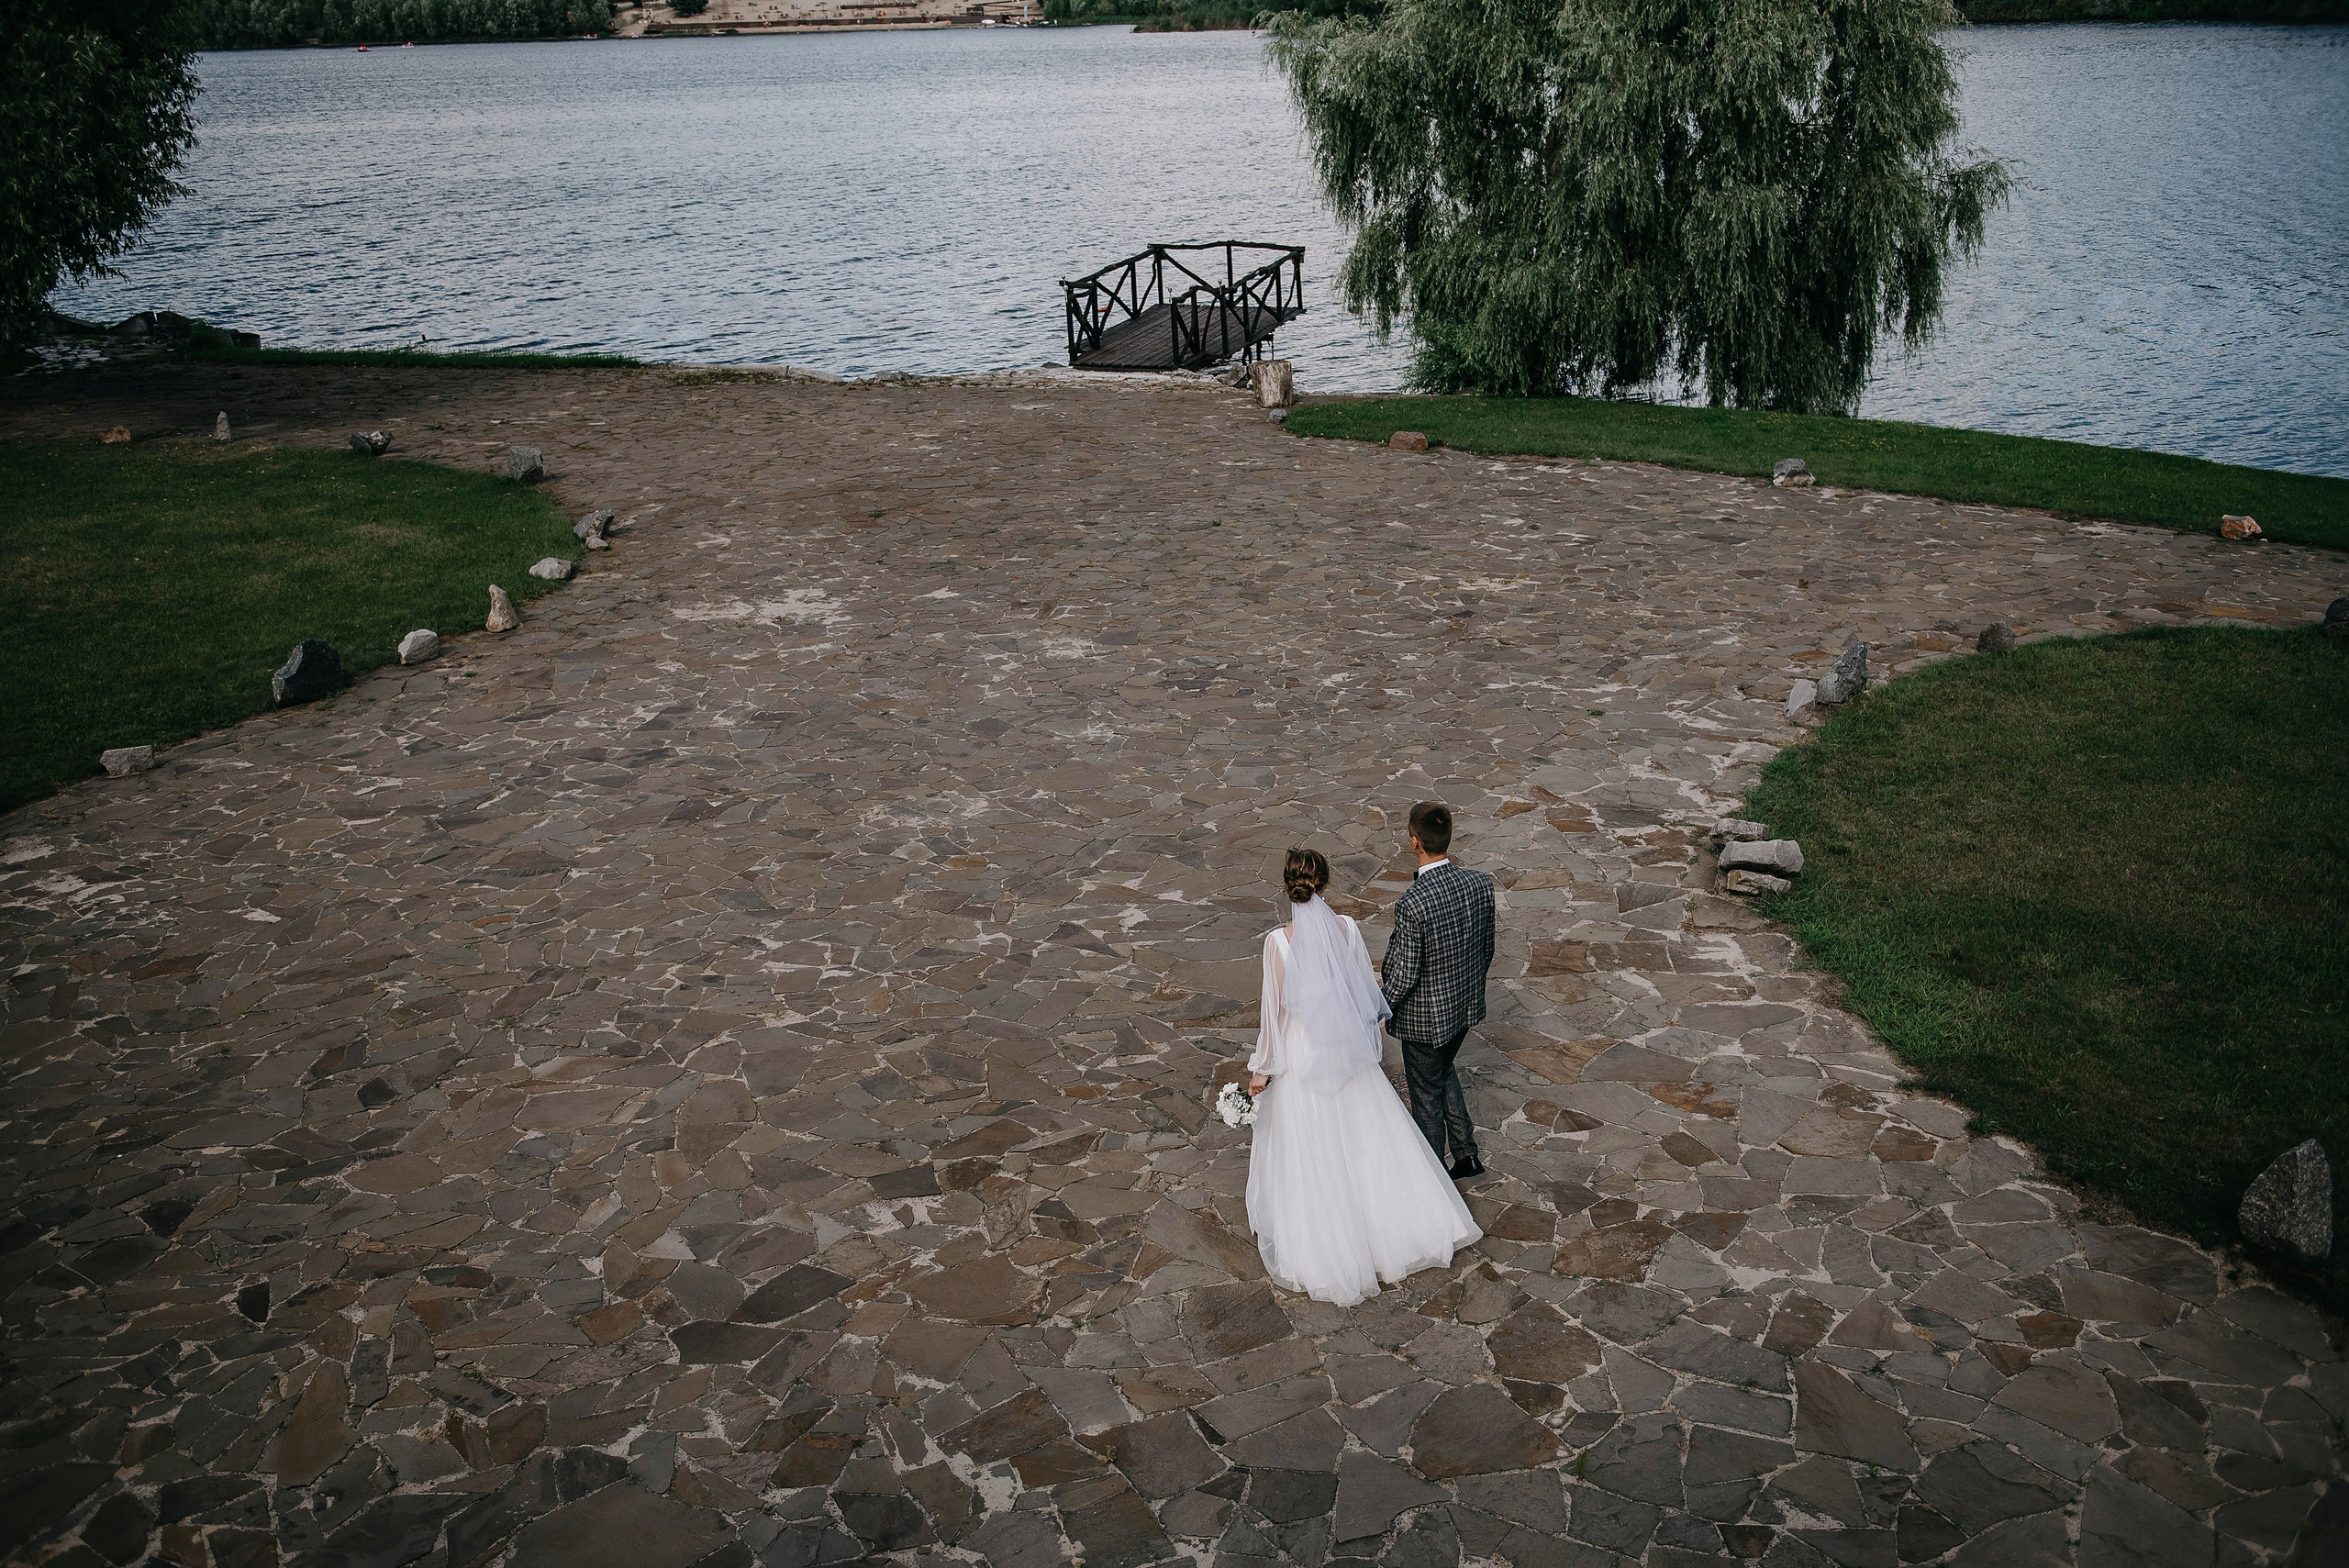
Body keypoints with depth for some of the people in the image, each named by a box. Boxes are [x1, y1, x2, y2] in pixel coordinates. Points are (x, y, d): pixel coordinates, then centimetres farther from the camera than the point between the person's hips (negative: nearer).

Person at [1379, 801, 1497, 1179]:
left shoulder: (1411, 904, -33)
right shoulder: (1480, 884, -15)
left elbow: (1405, 975, -24)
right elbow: (1487, 948, 0)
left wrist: (1381, 1007, -5)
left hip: (1424, 1015, -6)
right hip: (1466, 1005, 6)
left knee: (1426, 1094, 17)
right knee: (1444, 1072, 32)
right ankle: (1466, 1152, 35)